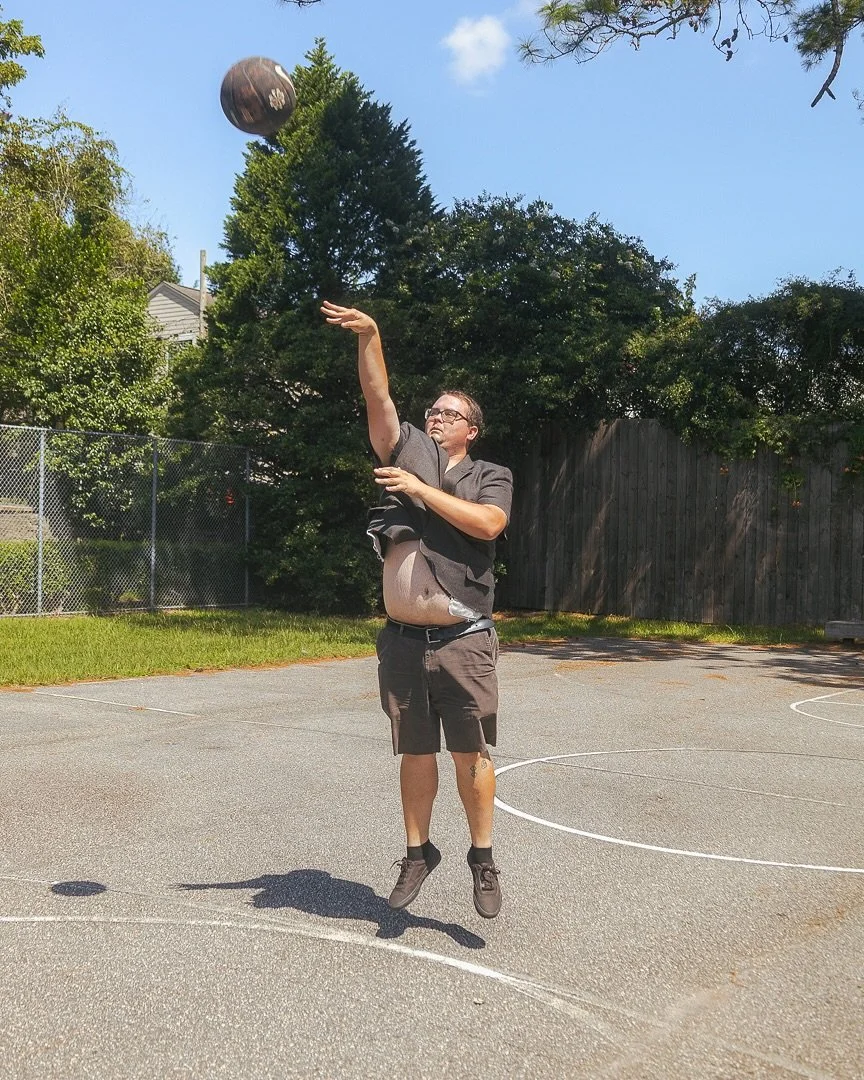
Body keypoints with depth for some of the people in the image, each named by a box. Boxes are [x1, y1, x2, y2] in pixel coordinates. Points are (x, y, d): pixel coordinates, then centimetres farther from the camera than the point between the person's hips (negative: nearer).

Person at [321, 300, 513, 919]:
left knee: (471, 754, 1)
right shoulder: (408, 451, 11)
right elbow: (378, 396, -1)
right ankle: (419, 853, 26)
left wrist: (421, 489, -14)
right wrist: (369, 336, -14)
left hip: (464, 641, -2)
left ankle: (483, 859, 17)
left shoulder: (492, 477, 6)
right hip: (403, 640, 2)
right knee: (415, 753, 11)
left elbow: (487, 523, -15)